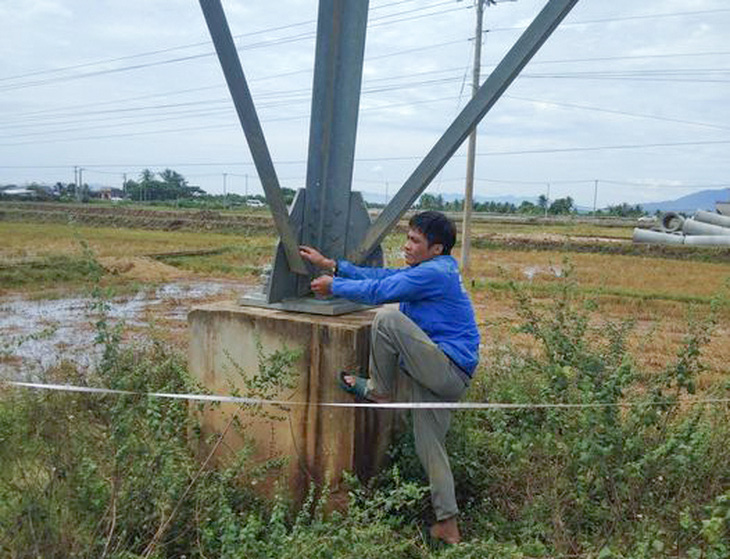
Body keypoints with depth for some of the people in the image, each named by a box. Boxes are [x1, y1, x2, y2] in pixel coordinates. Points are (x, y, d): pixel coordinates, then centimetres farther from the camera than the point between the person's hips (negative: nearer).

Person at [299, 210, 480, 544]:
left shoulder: (434, 273, -13)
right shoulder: (431, 272, 19)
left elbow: (378, 291, -16)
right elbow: (381, 276, 19)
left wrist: (333, 286, -3)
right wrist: (330, 265, 17)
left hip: (450, 370, -11)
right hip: (441, 378, 11)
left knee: (387, 318, -20)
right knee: (429, 446, 11)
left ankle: (379, 392, -3)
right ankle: (448, 527, 17)